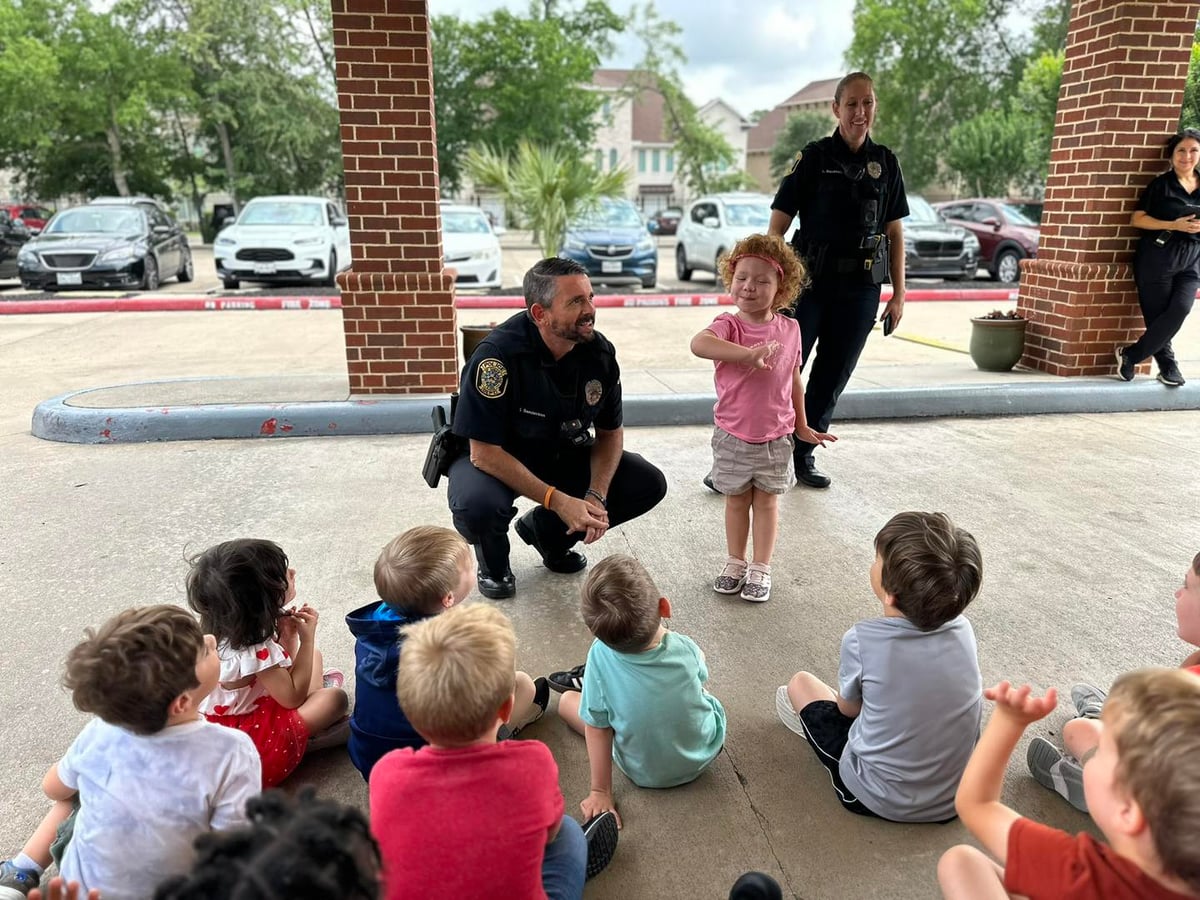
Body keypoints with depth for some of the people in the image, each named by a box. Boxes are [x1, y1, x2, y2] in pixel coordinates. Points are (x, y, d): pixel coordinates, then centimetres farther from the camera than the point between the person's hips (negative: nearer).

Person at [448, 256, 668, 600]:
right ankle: (493, 562, 2)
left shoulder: (599, 352, -14)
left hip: (562, 455, 5)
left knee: (649, 484, -9)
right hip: (494, 458, -5)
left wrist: (596, 497, -17)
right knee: (478, 505, -39)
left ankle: (548, 532, 12)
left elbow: (610, 432, -1)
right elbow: (484, 452, -28)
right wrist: (558, 500, -31)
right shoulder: (499, 354, -30)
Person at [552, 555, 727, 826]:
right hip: (706, 753, 2)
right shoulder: (686, 649, -26)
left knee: (567, 701, 7)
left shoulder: (600, 656, -31)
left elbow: (596, 727, -19)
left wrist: (600, 792, -8)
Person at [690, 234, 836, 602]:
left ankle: (761, 569, 25)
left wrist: (802, 426, 15)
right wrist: (747, 353, -49)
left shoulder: (789, 329, -2)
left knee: (767, 502, 12)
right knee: (736, 501, 14)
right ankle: (735, 564, 31)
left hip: (775, 436, 2)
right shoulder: (728, 324, -13)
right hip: (733, 436, -2)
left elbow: (794, 379, 10)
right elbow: (698, 343, -38)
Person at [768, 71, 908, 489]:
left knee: (832, 377, 9)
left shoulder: (886, 163, 9)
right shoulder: (814, 157, -2)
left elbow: (894, 232, 12)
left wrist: (899, 294, 8)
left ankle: (803, 456, 22)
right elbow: (778, 225, -5)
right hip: (811, 282, -4)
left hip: (861, 290, 4)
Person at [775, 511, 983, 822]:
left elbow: (849, 707, -5)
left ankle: (812, 720, 38)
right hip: (953, 800, 4)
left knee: (800, 683, 12)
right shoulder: (962, 628, -14)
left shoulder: (862, 640, -25)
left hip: (876, 800, -4)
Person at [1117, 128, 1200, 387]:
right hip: (1158, 257, -4)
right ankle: (1167, 366, 13)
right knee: (1157, 315, -4)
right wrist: (1174, 225, -16)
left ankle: (1130, 355, -6)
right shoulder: (1161, 184, 1)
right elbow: (1137, 219, -5)